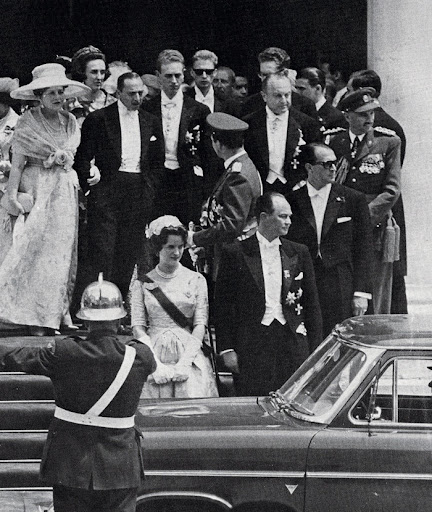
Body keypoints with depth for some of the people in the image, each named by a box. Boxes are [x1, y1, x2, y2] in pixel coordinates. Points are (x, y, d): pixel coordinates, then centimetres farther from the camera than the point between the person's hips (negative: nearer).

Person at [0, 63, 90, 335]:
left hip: (64, 193, 5)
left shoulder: (70, 121, 10)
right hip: (35, 191, -5)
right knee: (31, 249, -8)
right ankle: (33, 315, -6)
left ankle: (59, 310, 10)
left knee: (62, 251, 5)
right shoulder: (28, 122, -4)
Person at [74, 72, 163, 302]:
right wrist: (89, 180, -11)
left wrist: (150, 189, 7)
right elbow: (83, 157, 0)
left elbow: (157, 162, 17)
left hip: (139, 195, 4)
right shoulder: (98, 119, -1)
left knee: (130, 250, 5)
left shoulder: (151, 122, 12)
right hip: (106, 192, -4)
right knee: (102, 249, -7)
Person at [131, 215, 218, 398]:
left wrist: (185, 361, -10)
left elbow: (200, 324, 3)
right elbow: (138, 327, 3)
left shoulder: (196, 280, 9)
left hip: (188, 354, 0)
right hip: (153, 354, 0)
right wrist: (156, 363, -10)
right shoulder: (142, 284, 8)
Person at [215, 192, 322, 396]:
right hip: (252, 345, -3)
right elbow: (222, 305, 2)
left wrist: (315, 350, 7)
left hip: (293, 339, 3)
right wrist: (227, 349, -4)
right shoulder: (235, 253, 2)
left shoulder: (299, 253, 11)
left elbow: (312, 304, 13)